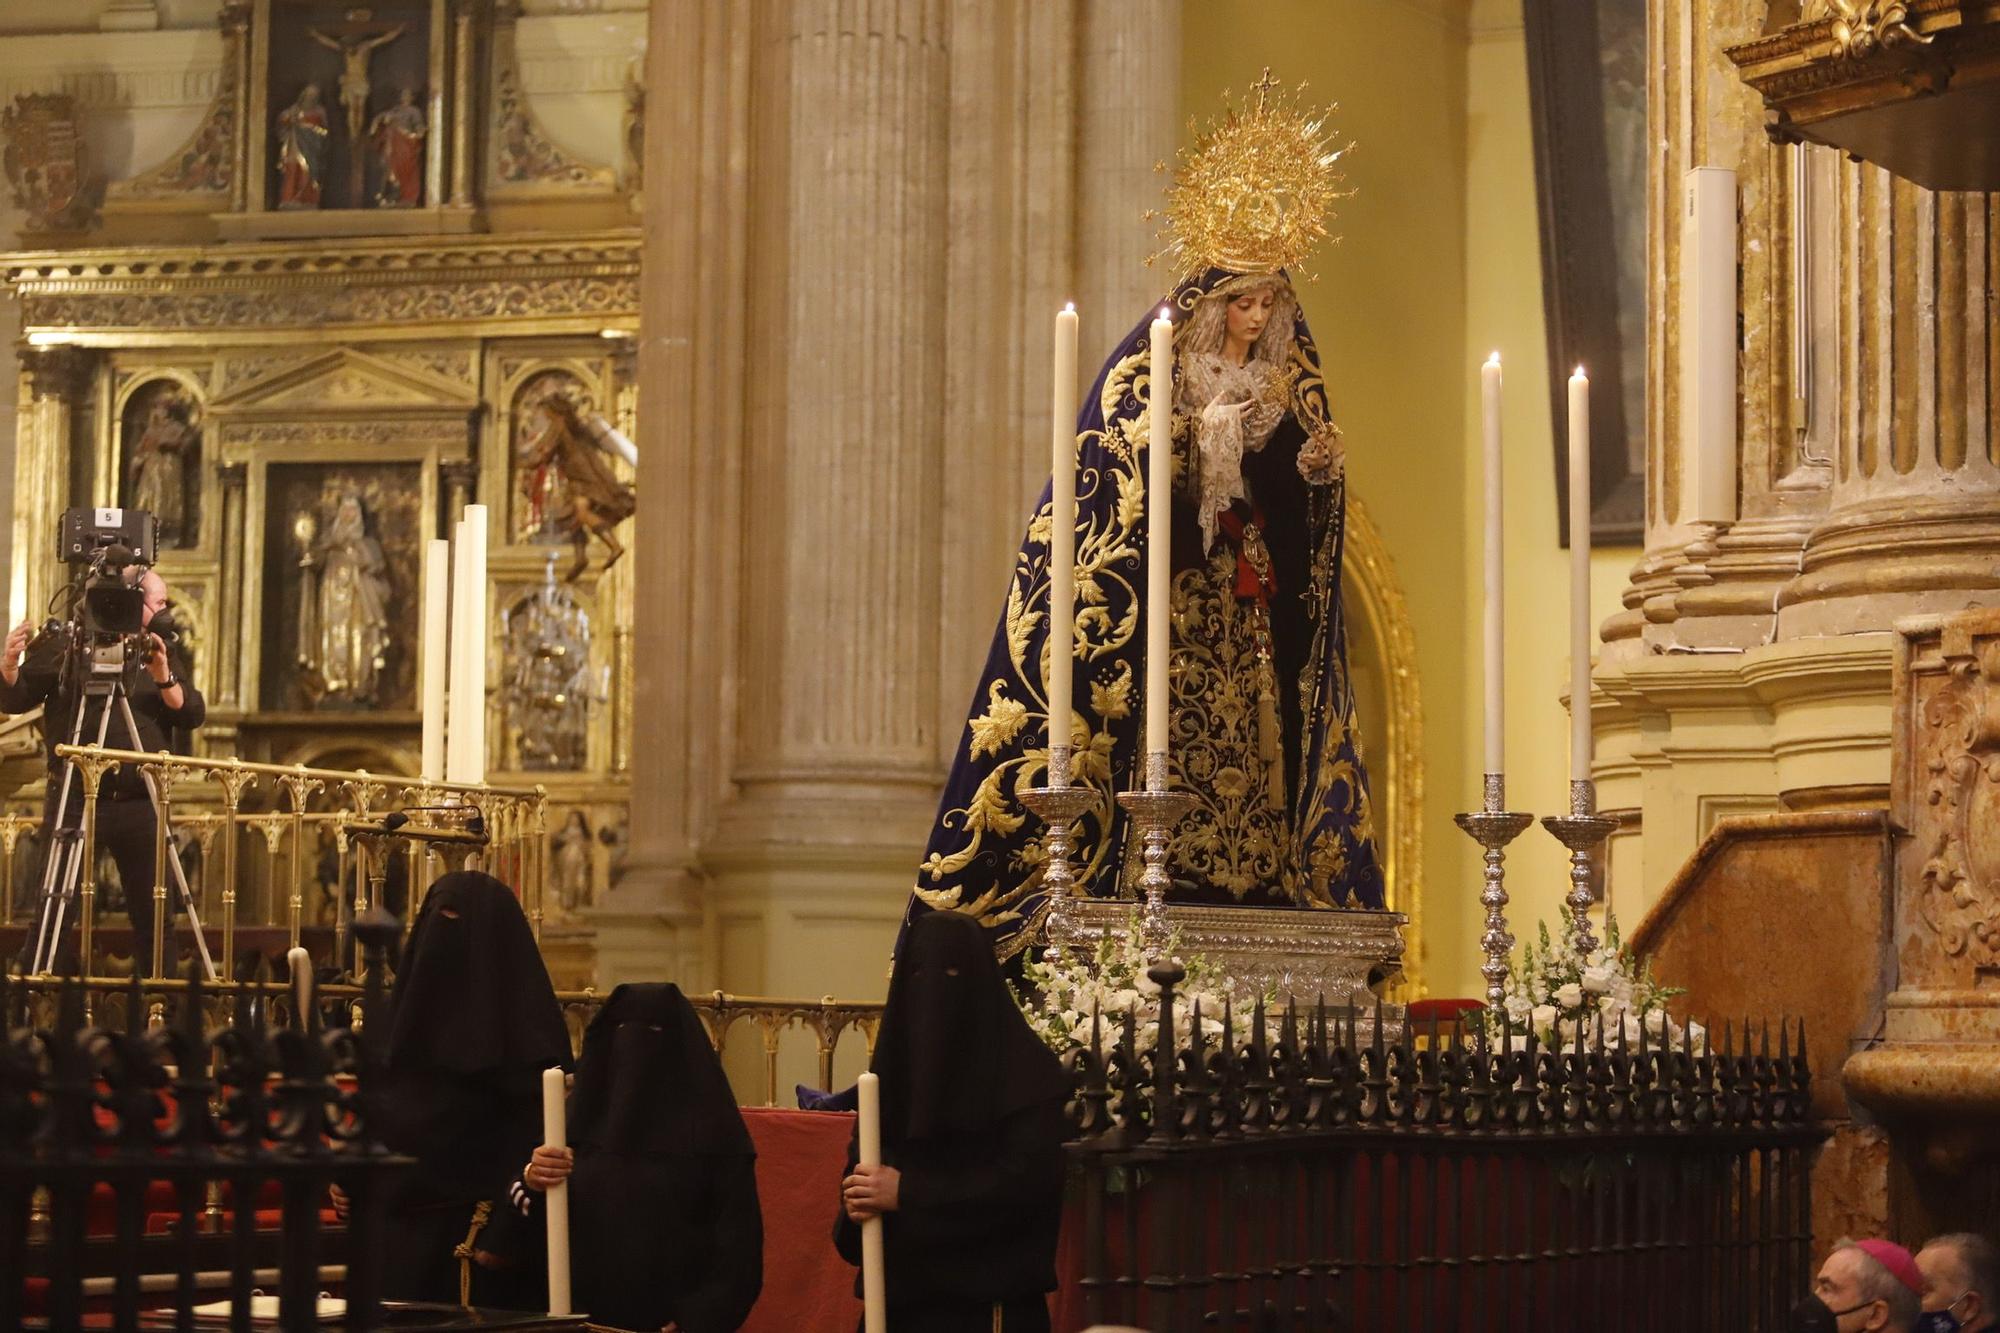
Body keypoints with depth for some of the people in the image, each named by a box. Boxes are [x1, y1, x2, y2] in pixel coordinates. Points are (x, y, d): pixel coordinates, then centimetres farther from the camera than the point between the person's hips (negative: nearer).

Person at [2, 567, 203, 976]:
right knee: (52, 912, -3)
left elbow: (193, 715, 3)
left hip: (139, 801, 3)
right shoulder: (63, 644, 2)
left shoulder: (163, 651, 12)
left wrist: (164, 678, -15)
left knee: (155, 916, 6)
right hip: (73, 799, -3)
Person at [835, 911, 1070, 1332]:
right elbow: (860, 1159, 11)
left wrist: (908, 1192, -19)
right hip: (900, 1292, 5)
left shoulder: (1024, 1068, -9)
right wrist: (858, 1199, -13)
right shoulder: (894, 1059, 10)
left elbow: (1030, 1175, -18)